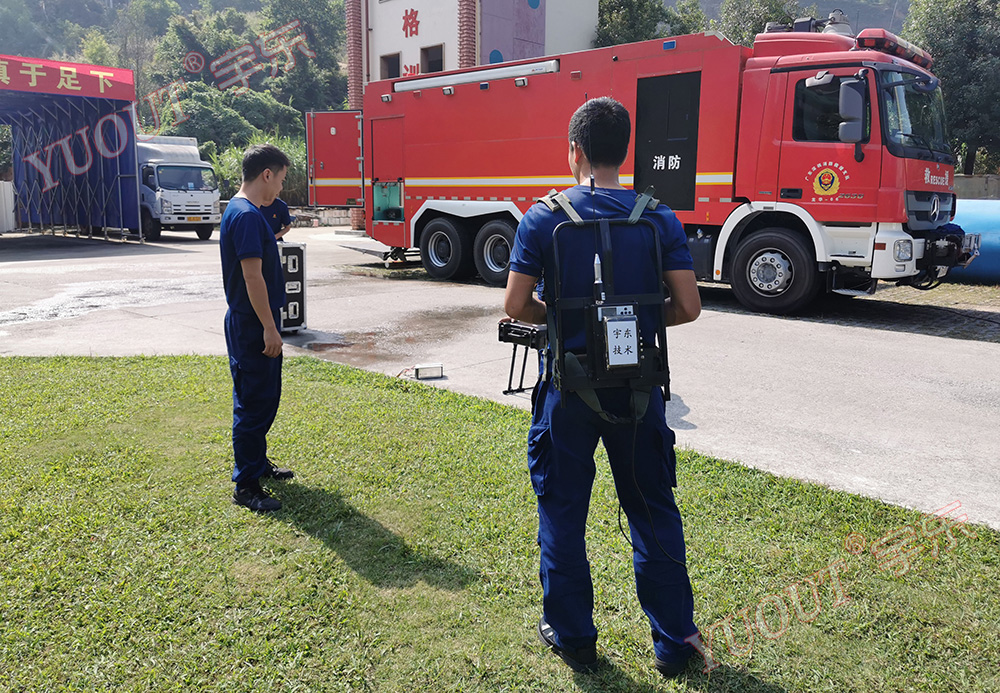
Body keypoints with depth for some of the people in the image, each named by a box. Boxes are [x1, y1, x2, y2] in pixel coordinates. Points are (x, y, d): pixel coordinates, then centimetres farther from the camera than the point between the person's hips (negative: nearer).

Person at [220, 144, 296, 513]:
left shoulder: (240, 211, 12)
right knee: (253, 403, -3)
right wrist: (269, 328, -22)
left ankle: (257, 463, 35)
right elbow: (252, 276, -23)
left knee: (264, 398, 20)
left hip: (253, 323, 11)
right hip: (252, 325, -11)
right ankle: (246, 486, 6)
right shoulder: (247, 216, -20)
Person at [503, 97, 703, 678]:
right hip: (638, 386, 2)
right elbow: (688, 307, -5)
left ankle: (573, 638, 27)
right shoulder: (661, 219, -3)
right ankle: (674, 640, 27)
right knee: (654, 512, 15)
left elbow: (516, 307, -8)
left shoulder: (543, 219, -7)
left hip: (568, 385, -1)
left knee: (562, 512, 14)